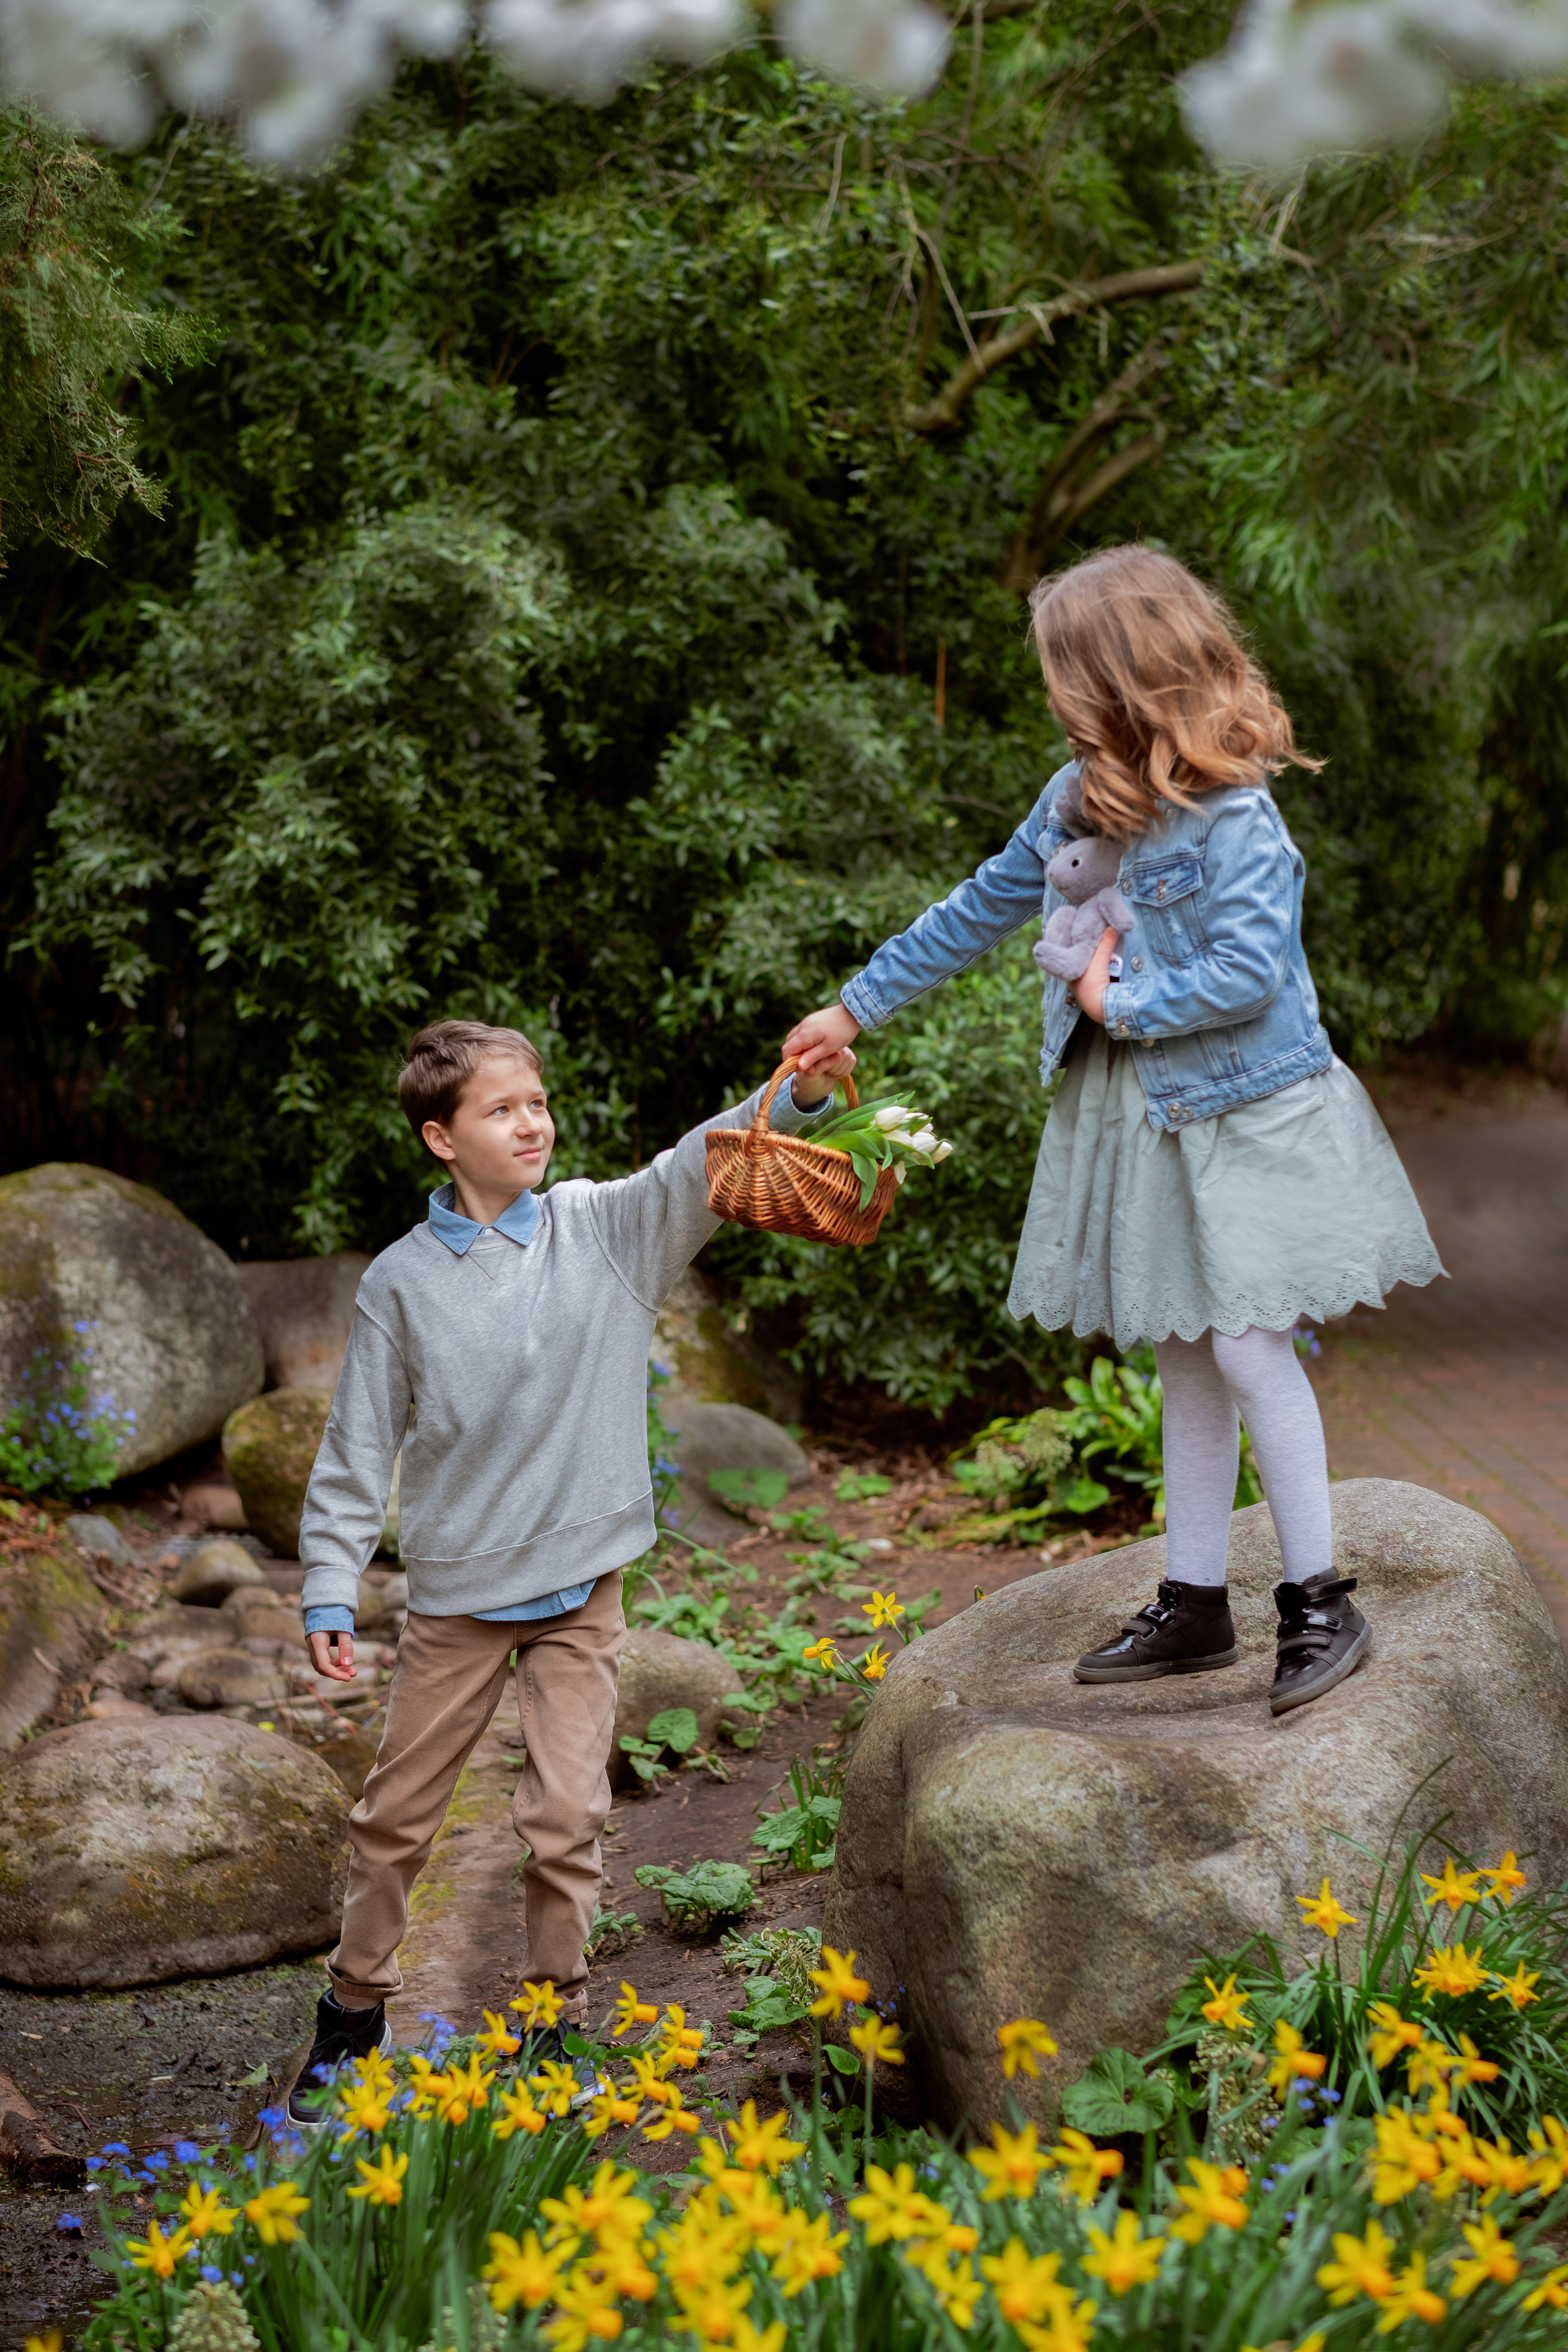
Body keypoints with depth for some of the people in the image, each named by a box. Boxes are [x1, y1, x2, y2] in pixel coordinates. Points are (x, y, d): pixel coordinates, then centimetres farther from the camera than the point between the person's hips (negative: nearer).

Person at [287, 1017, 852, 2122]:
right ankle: (354, 2012, 29)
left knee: (567, 1820, 1)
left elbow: (707, 1167, -15)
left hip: (580, 1586, 0)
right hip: (456, 1593, 0)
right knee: (396, 1817, 10)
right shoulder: (403, 1281, -5)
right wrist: (330, 1593, -4)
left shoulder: (607, 1230, -2)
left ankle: (560, 2021, 19)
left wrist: (801, 1093, -33)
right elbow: (359, 1448, -1)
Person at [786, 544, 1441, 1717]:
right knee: (1184, 1359, 12)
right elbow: (979, 909, 16)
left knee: (1249, 1349, -9)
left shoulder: (1235, 819, -17)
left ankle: (1321, 1603, 4)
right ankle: (1196, 1605, 20)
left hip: (1242, 1116, -7)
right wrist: (855, 1010, 21)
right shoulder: (1078, 797, 7)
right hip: (1134, 1119, 7)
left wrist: (1123, 1003, -12)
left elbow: (1248, 974, -24)